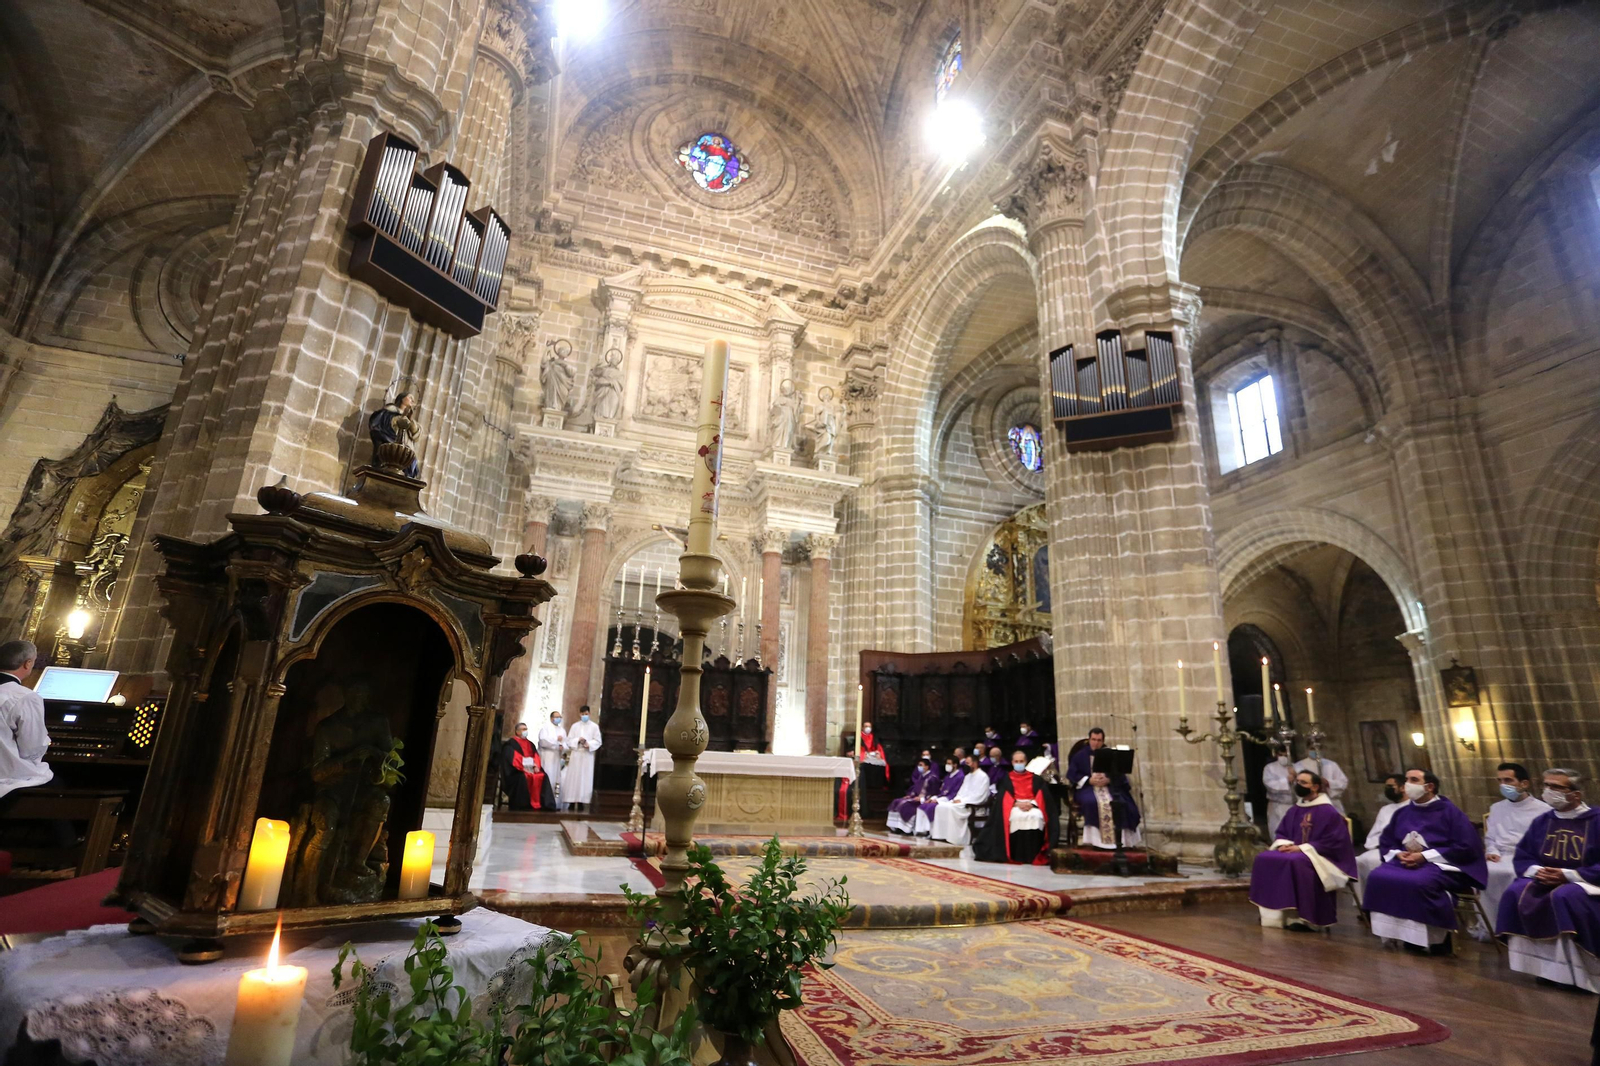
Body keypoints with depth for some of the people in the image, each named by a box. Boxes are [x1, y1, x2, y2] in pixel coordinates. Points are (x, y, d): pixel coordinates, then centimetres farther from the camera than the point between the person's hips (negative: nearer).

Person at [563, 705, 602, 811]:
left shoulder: (594, 726, 5)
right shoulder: (575, 726, 10)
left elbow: (598, 741, 0)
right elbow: (569, 740, 4)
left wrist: (589, 744, -17)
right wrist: (578, 740, -14)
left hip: (588, 756, -1)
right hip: (575, 755, 2)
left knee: (585, 778, -3)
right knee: (573, 778, -2)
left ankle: (582, 802, -1)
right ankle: (572, 802, 1)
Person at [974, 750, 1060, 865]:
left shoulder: (1036, 779, 18)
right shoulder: (1006, 779, 16)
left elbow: (1041, 796, 6)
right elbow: (1002, 797, 3)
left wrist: (1032, 803, -14)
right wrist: (1016, 803, -14)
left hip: (1032, 806, 1)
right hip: (1013, 806, -1)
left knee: (1036, 816, -36)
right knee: (1017, 816, -37)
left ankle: (1034, 855, -27)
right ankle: (1016, 855, -29)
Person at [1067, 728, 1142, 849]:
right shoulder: (1080, 755, 9)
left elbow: (1119, 774, 6)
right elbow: (1072, 774, 1)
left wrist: (1108, 780, -15)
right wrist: (1089, 780, -14)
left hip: (1108, 787, 2)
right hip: (1086, 787, -2)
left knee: (1121, 803, -28)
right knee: (1092, 802, -35)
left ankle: (1118, 839, -21)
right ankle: (1093, 839, -30)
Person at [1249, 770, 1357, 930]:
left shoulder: (1328, 812, -8)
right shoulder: (1294, 810, 13)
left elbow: (1333, 842, -14)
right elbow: (1281, 833, 18)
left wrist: (1302, 848, -19)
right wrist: (1284, 844, -7)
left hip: (1318, 857, -7)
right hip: (1293, 851, 7)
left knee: (1295, 862, -38)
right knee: (1263, 859, -16)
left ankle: (1301, 917, -26)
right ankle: (1274, 913, -9)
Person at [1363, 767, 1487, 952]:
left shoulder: (1449, 811, -2)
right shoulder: (1402, 813, 13)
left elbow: (1466, 847, -10)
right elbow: (1385, 843, 17)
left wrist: (1425, 856, -16)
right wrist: (1398, 854, -7)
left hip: (1442, 865, -5)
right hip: (1405, 861, 5)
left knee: (1418, 883, -36)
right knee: (1378, 878, -22)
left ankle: (1437, 939, -13)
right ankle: (1398, 934, -10)